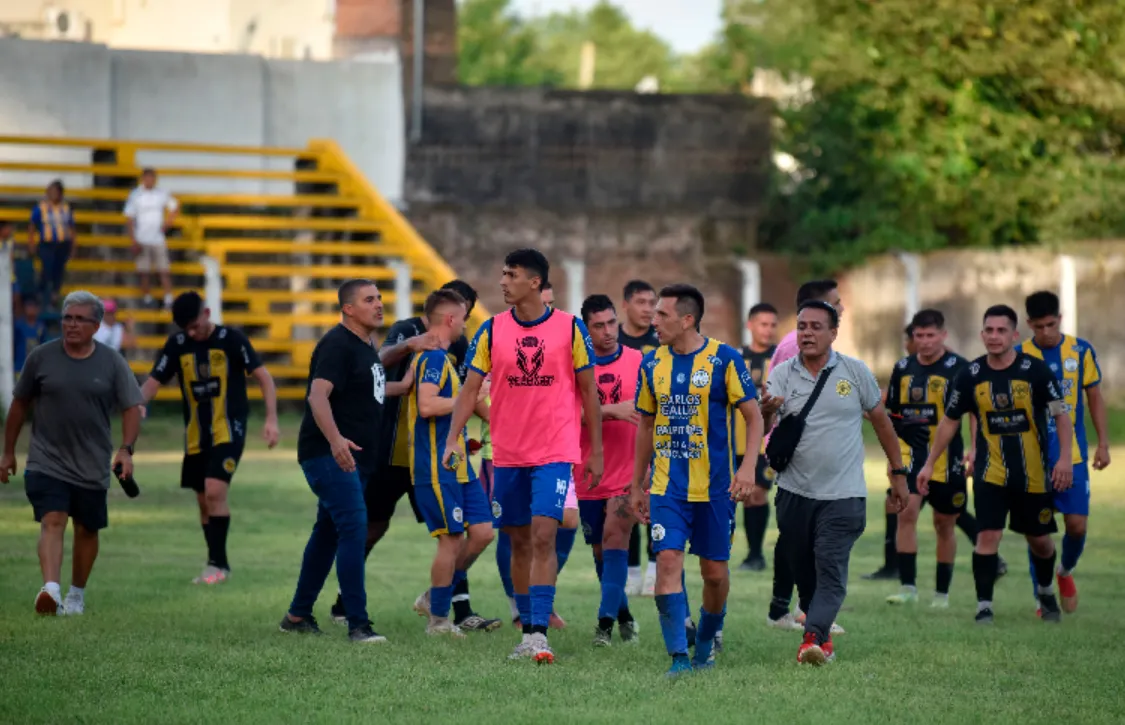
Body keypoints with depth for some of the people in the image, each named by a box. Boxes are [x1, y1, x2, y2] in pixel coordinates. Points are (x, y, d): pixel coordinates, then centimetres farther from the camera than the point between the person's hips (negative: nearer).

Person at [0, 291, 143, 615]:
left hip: (92, 466, 2)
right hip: (46, 463, -1)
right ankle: (50, 589, -32)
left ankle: (77, 594, 29)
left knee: (87, 529, 11)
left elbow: (131, 408, 0)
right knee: (52, 522, -18)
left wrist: (126, 449, -15)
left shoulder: (112, 363, -1)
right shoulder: (41, 357, -1)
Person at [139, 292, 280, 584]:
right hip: (196, 436, 5)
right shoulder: (177, 344, 3)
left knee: (215, 491, -20)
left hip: (228, 431, -5)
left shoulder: (231, 340, -8)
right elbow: (154, 381, 2)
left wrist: (271, 419, -16)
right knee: (204, 501, 10)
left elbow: (264, 377, -6)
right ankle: (217, 567, 22)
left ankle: (217, 562, -13)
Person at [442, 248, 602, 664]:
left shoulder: (570, 328, -3)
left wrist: (596, 450, 4)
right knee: (520, 543, 9)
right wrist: (453, 439, -10)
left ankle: (539, 633, -16)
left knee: (543, 537, -15)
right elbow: (470, 388, 3)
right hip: (508, 454, 3)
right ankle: (528, 631, 19)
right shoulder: (492, 330, 3)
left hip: (555, 453, -3)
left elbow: (588, 391, 4)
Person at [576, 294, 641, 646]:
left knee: (614, 537, -17)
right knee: (601, 551, 11)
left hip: (628, 472, -2)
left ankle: (606, 622, -17)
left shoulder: (639, 362, -1)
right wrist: (613, 410, -27)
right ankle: (624, 615, 30)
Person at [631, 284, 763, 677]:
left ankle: (706, 642, 29)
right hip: (667, 486, 2)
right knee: (667, 561, -13)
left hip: (716, 486, -2)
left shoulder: (724, 359, -6)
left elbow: (753, 415, -4)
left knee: (715, 571, 5)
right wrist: (638, 485, 16)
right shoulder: (652, 363, 6)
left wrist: (748, 465, -18)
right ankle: (679, 656, -13)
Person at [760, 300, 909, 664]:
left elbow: (881, 420, 10)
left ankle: (813, 638, -24)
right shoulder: (782, 374, 1)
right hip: (794, 493, 2)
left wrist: (898, 473, 12)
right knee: (803, 572, 7)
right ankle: (824, 637, 22)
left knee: (830, 570, -15)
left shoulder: (855, 371, 0)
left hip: (843, 494, -2)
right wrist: (766, 411, -38)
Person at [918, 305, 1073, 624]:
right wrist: (929, 464, 8)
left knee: (1039, 539, 11)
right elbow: (949, 421, 8)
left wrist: (1065, 457, -15)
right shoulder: (971, 375, -3)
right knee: (988, 535, -13)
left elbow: (1061, 414, -4)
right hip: (990, 474, 0)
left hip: (1033, 474, 0)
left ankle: (1046, 592, 38)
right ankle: (984, 607, -7)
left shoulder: (1035, 370, -8)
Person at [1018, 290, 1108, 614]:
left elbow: (1095, 398, 9)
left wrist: (1103, 444, 6)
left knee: (1077, 524, -2)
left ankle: (1066, 571, 28)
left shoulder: (1081, 351, 1)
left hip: (1073, 455, 1)